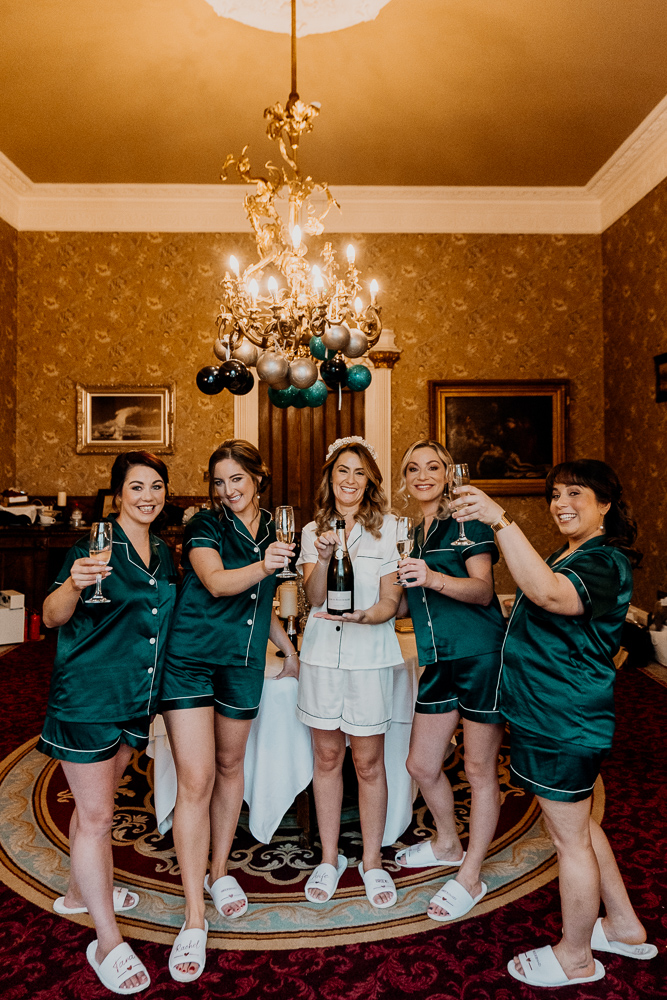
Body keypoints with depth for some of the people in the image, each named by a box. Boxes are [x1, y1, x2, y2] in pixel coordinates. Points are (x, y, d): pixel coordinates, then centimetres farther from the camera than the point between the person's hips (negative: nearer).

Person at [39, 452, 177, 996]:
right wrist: (74, 584, -38)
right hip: (88, 695, -6)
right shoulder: (95, 544, -12)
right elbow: (53, 616, -18)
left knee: (96, 801, 23)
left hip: (136, 698, 7)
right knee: (96, 816, 1)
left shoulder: (163, 553, 8)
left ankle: (80, 891, 44)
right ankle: (108, 942, 14)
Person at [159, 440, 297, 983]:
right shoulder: (204, 526, -6)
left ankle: (220, 872, 37)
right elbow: (216, 582, -24)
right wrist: (262, 566, -40)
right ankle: (194, 917, 4)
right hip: (191, 658, -4)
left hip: (243, 663, 5)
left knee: (230, 766, 16)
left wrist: (289, 648, 22)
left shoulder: (272, 532, 9)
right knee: (195, 780, -7)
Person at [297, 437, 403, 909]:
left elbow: (391, 601, -4)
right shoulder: (313, 531, 7)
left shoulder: (388, 528, -1)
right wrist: (323, 557, -19)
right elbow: (314, 598, -2)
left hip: (370, 653, -2)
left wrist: (365, 614, -24)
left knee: (369, 762, 6)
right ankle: (330, 858, 29)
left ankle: (372, 861, 25)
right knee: (327, 757, 11)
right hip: (322, 652, 2)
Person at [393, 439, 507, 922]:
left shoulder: (468, 520, -6)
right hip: (440, 660, 7)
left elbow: (483, 589, -17)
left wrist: (433, 578, -34)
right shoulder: (413, 533, 15)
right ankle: (448, 844, 40)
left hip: (481, 655, -7)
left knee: (480, 769, 5)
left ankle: (470, 878, 22)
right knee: (421, 765, 13)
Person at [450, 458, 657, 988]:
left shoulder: (605, 563, -20)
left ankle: (575, 957, 29)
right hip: (551, 714, 10)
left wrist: (500, 520, -49)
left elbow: (549, 594, -42)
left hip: (566, 722, -10)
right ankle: (625, 926, 42)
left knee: (570, 837, 8)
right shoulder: (566, 557, 13)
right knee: (580, 826, 24)